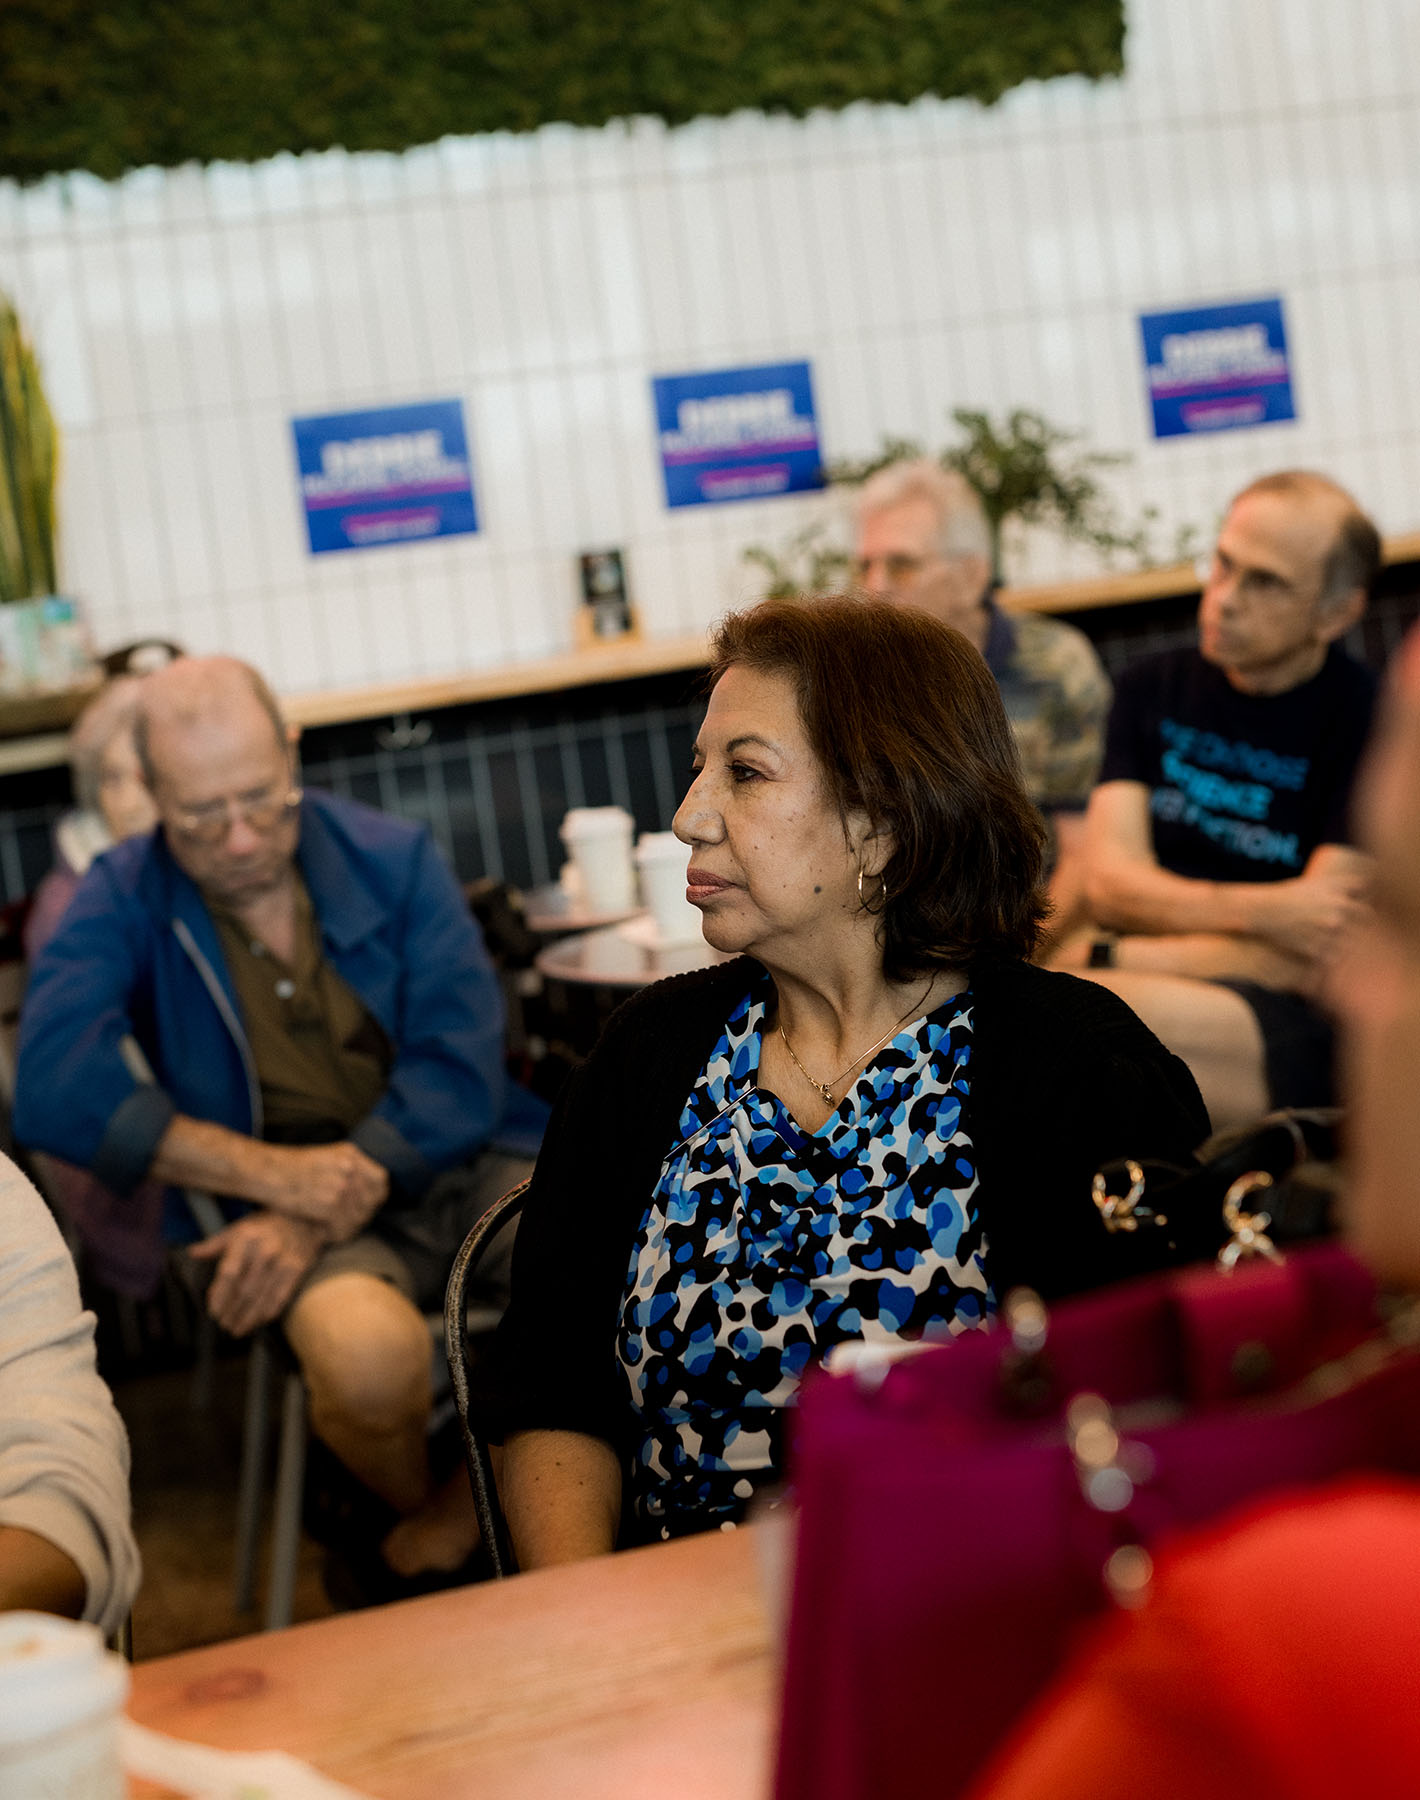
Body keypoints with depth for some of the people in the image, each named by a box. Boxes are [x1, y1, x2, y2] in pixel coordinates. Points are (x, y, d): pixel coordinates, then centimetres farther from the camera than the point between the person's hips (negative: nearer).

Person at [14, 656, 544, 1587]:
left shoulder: (395, 857, 4)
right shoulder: (123, 901, 1)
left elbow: (461, 1068, -4)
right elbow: (56, 1090, -14)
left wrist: (312, 1219, -18)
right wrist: (274, 1173, -22)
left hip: (461, 1162, 2)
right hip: (287, 1206, -2)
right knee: (369, 1352, -35)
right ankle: (417, 1509, 3)